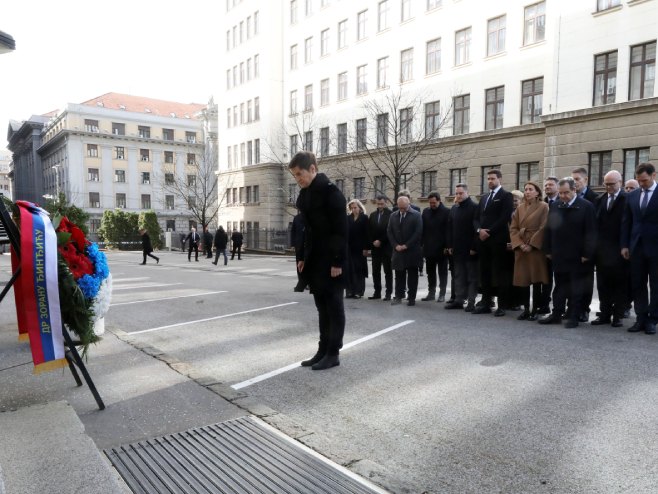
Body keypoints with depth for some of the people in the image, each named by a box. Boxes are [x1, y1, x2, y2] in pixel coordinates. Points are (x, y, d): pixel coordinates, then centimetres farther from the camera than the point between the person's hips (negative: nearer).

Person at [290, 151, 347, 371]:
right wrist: (301, 257, 12)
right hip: (314, 261, 8)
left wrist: (338, 261, -19)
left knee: (334, 306, 1)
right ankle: (323, 350, 21)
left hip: (331, 261, -8)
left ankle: (333, 353, 10)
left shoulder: (330, 191, -13)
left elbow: (341, 229, -17)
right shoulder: (303, 195, 12)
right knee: (322, 306, 13)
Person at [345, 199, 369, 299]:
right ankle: (350, 291, 7)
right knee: (349, 269, 1)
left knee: (359, 269, 2)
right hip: (349, 247, 3)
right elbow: (345, 232, 6)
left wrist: (365, 248, -11)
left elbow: (366, 234, -5)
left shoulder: (364, 218, -1)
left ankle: (359, 291, 8)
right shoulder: (348, 218, 9)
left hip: (359, 248, -3)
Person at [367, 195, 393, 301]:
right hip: (375, 247, 5)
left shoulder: (390, 214, -8)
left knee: (388, 271, 3)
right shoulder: (372, 215, 10)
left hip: (386, 247, -5)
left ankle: (388, 293, 8)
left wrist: (380, 241, -11)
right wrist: (373, 242, -3)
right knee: (375, 271, 8)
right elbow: (369, 231, 9)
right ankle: (377, 292, 15)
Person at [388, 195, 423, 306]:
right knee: (399, 275, 6)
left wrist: (406, 245, -13)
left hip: (412, 251, -3)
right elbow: (390, 232, 9)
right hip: (398, 251, 3)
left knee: (412, 275, 3)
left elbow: (418, 232, -10)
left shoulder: (416, 215, -3)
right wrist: (396, 245, -4)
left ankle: (411, 297, 10)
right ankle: (398, 296, 13)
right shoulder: (393, 216, 9)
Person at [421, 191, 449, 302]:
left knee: (442, 272, 5)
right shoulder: (426, 211, 8)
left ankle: (442, 294, 11)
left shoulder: (446, 212, -6)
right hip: (429, 248, 4)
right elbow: (422, 229, 10)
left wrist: (447, 246, -12)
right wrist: (422, 244, 4)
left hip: (441, 248, -4)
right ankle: (431, 292, 18)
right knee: (430, 272, 10)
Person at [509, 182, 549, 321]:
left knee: (536, 280, 1)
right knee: (522, 279, 4)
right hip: (520, 249, 4)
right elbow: (513, 228, 8)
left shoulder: (543, 207, -1)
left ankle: (534, 310, 9)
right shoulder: (520, 208, 12)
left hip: (536, 249, -4)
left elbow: (543, 228, -8)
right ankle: (526, 309, 14)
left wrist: (531, 245, -14)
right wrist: (519, 244, -7)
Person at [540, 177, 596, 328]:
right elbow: (548, 229, 11)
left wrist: (587, 254, -12)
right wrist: (548, 250, 7)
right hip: (559, 256, 4)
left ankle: (573, 317, 13)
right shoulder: (555, 207, 8)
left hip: (577, 257, -4)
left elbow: (590, 232, -9)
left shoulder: (586, 206, -6)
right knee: (559, 286, 12)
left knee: (576, 289, 5)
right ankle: (556, 314, 20)